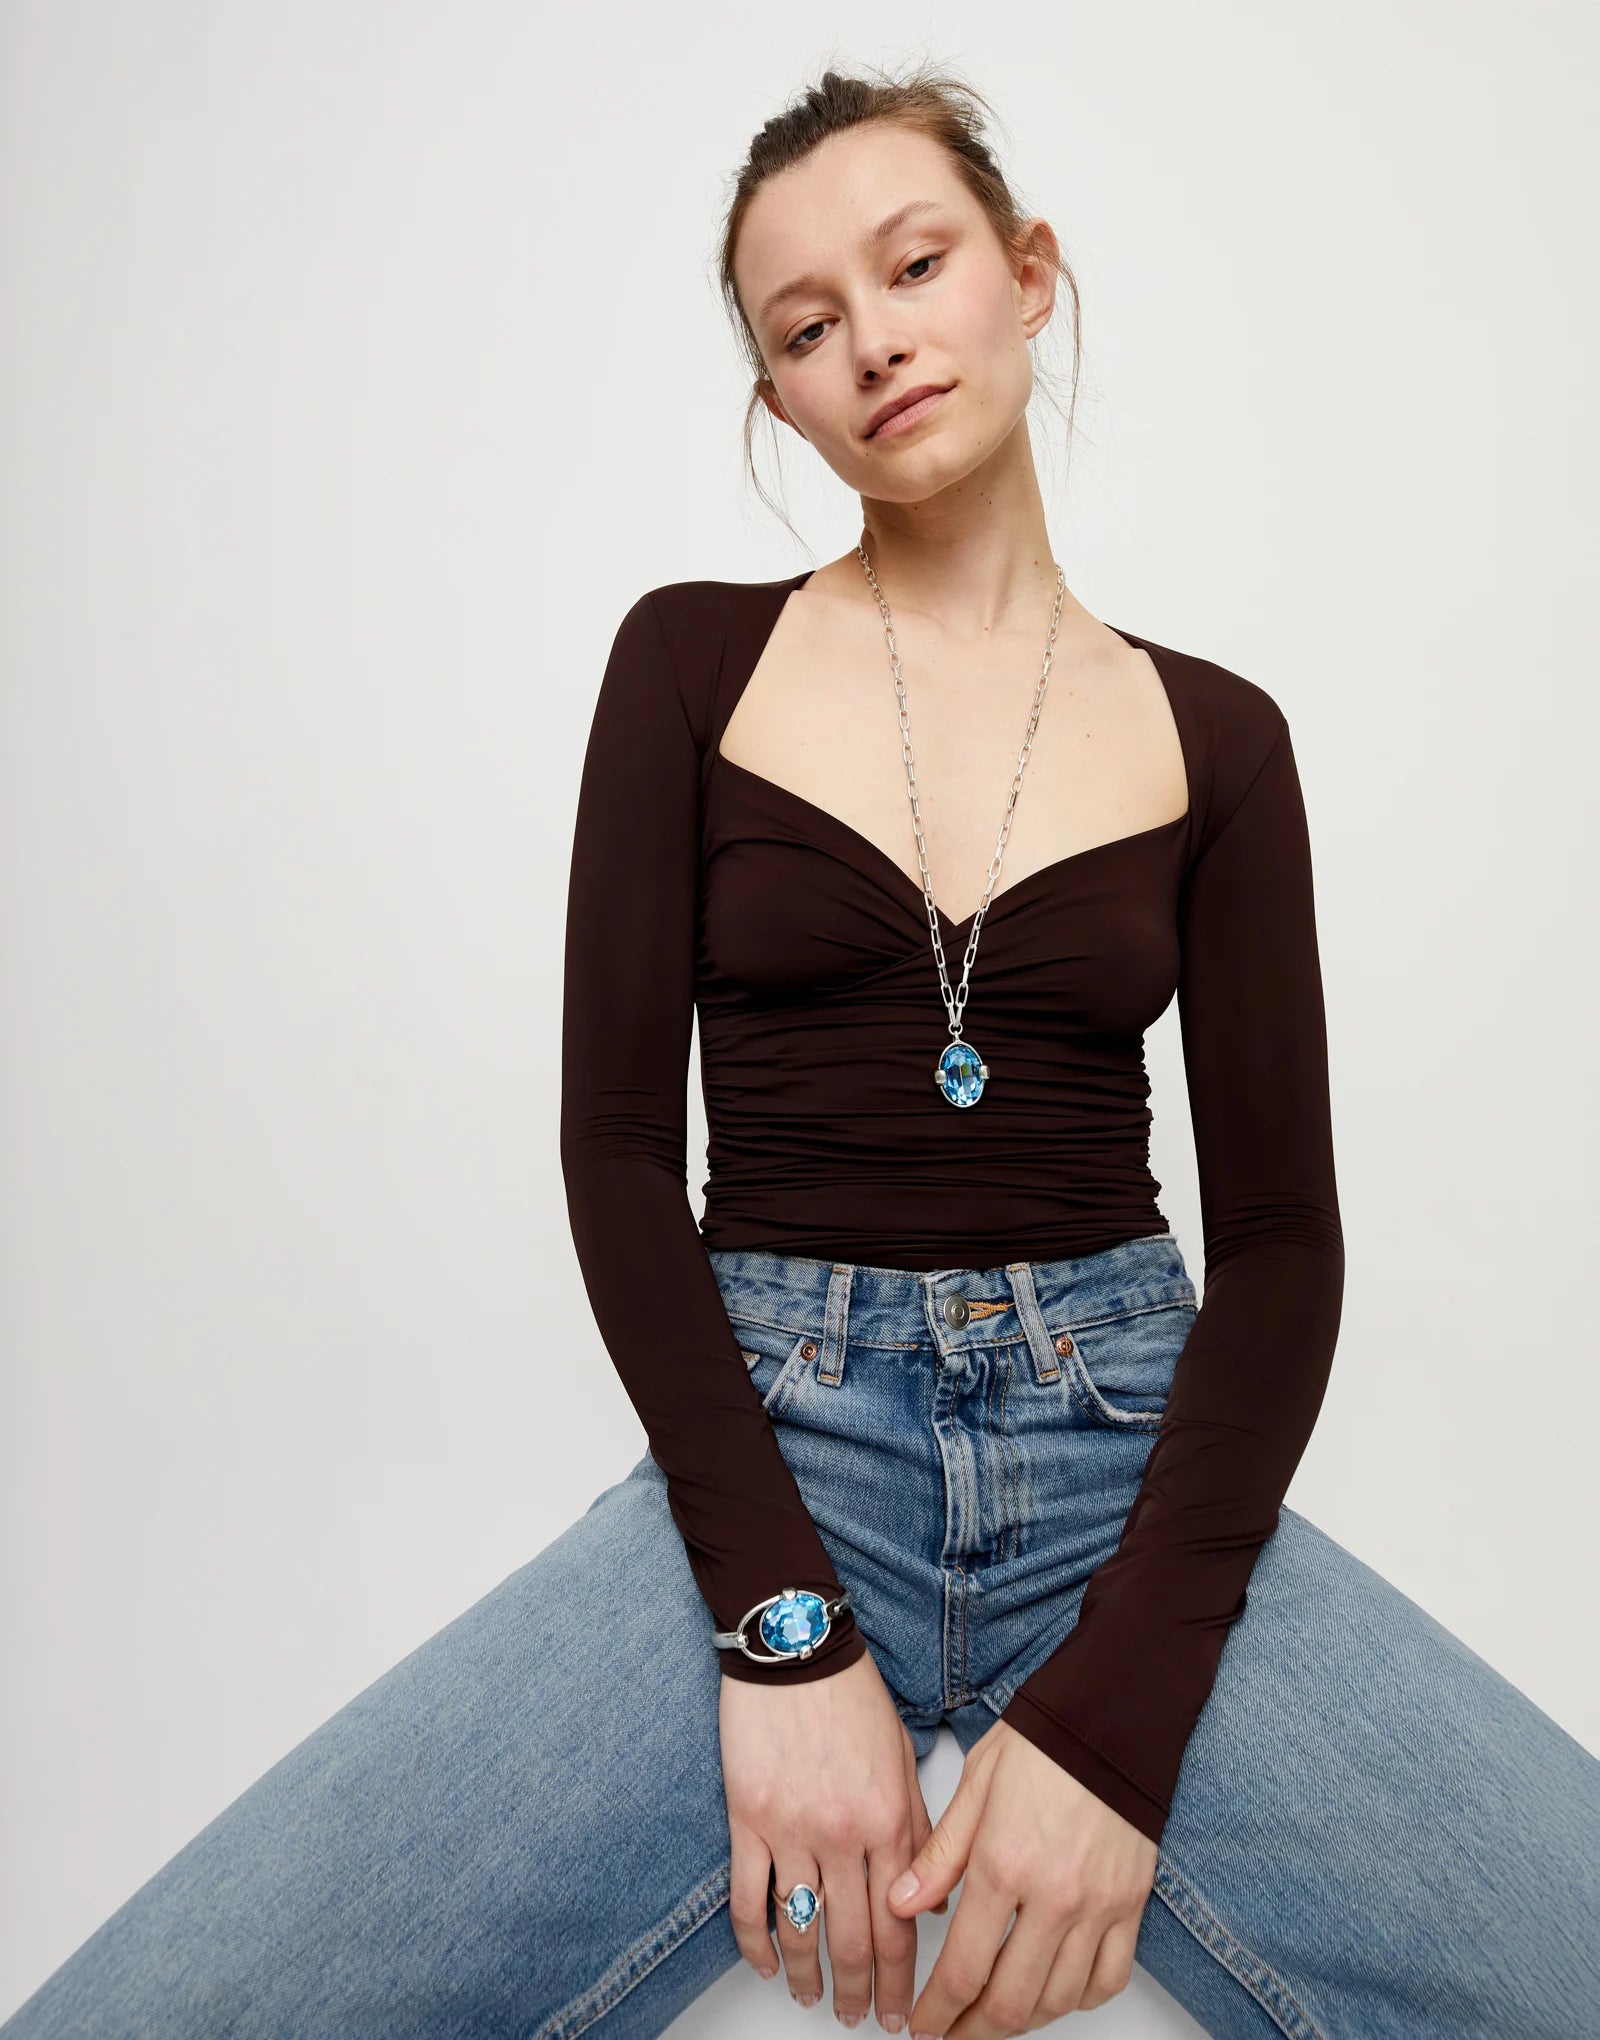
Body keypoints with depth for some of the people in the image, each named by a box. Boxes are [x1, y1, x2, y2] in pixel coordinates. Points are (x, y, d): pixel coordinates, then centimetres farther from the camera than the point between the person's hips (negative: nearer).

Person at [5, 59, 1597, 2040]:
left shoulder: (1212, 735, 6)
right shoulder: (694, 659, 4)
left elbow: (1278, 1225, 1)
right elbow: (617, 1136, -1)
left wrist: (1117, 1706, -13)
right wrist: (786, 1629, -12)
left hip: (1132, 1452, 1)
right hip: (767, 1449, 0)